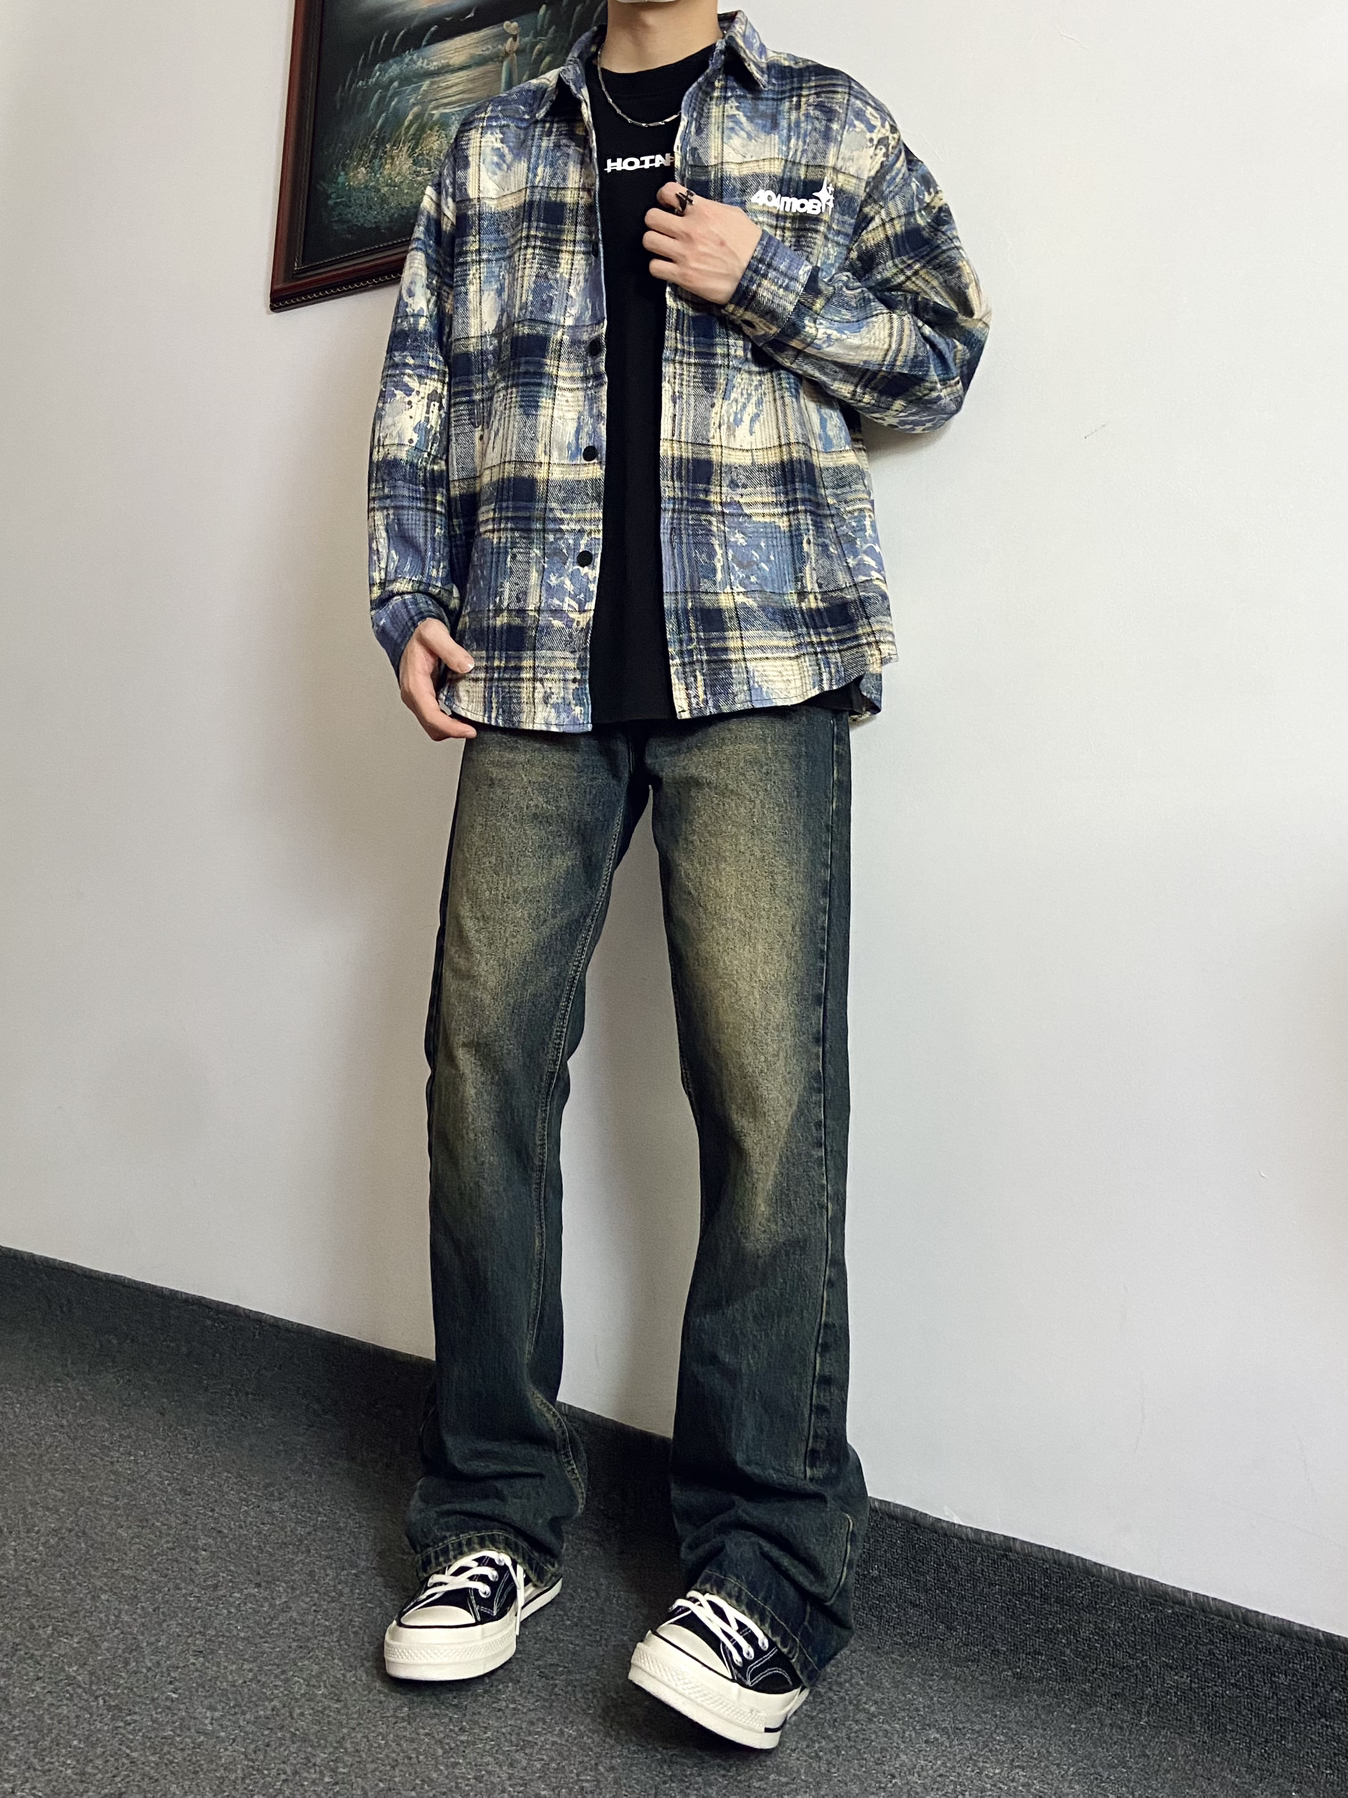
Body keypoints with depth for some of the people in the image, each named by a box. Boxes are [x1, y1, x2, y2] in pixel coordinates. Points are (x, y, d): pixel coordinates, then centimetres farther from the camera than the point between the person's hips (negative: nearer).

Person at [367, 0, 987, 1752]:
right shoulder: (492, 148, 26)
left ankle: (771, 1558, 1)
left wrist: (765, 278, 0)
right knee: (485, 1060, -5)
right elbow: (417, 397, 20)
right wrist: (409, 599, 6)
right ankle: (495, 1516, 11)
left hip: (757, 671, -2)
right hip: (533, 679, 3)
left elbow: (942, 352, 15)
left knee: (771, 1095, -12)